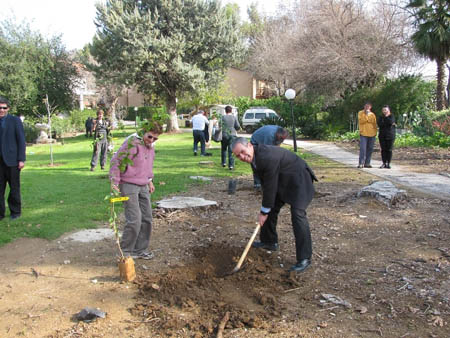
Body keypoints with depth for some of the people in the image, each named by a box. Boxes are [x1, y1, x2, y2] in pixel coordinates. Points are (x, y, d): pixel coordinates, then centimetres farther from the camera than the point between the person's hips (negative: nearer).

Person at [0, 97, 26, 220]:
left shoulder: (15, 121, 1)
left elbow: (21, 140, -2)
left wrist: (21, 159, -9)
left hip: (11, 160, -2)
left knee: (14, 187, 5)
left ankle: (15, 211, 18)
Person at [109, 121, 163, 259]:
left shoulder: (150, 145, 8)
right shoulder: (132, 143, -18)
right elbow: (116, 161, -15)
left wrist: (149, 180, 21)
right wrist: (114, 182, -17)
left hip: (143, 186, 8)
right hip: (129, 185, -8)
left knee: (147, 219, 9)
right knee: (134, 220, -11)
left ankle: (141, 250, 22)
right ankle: (125, 252, 5)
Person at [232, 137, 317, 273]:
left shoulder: (267, 157, -34)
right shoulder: (253, 156, -4)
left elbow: (270, 186, -27)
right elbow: (265, 182, 8)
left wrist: (264, 212, -16)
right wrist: (265, 208, 11)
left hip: (298, 179, -10)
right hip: (282, 180, 10)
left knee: (297, 214, -20)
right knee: (271, 209, 14)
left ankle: (304, 258, -15)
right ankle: (269, 241, 33)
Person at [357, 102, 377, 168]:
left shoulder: (373, 114, 14)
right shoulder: (360, 113, 5)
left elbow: (375, 124, 15)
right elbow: (360, 121, -10)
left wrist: (375, 133, 8)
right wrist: (366, 115, -13)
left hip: (371, 134, 4)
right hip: (363, 134, -4)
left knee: (370, 149, 4)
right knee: (363, 149, -12)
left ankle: (367, 163, 10)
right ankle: (361, 163, -11)